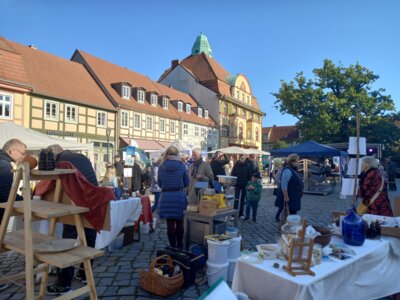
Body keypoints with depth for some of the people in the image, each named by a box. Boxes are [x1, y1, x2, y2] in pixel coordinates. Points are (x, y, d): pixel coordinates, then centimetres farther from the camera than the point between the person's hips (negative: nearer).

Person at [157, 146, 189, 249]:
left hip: (166, 197, 0)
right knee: (179, 222, 15)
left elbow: (159, 184, 8)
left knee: (170, 223, 9)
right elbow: (186, 183, 2)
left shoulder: (161, 168, -2)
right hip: (179, 196, 0)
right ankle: (180, 246, 23)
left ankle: (173, 246, 16)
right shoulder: (181, 166, -5)